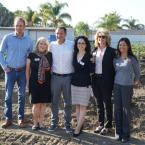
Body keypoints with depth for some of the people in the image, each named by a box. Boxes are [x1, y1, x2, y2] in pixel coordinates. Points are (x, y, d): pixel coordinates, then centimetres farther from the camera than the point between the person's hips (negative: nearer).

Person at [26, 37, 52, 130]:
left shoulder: (49, 55, 4)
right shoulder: (32, 55, 0)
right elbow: (27, 70, 4)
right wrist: (28, 82, 3)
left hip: (46, 83, 2)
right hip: (34, 83, -2)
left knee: (43, 103, 7)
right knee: (36, 104, 1)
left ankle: (41, 122, 20)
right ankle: (35, 123, 15)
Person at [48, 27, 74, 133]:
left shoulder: (72, 45, -4)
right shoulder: (52, 45, 3)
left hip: (68, 77, -1)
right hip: (55, 77, 2)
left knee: (68, 102, 8)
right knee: (54, 101, 9)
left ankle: (68, 124, 19)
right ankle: (54, 123, 21)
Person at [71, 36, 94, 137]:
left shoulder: (89, 56, -5)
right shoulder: (74, 55, 6)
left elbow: (92, 71, -6)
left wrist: (91, 62, -16)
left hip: (85, 84, -5)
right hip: (74, 83, 5)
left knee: (83, 106, -1)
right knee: (77, 106, 9)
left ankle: (78, 128, 0)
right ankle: (80, 125, 19)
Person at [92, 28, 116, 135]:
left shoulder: (111, 51, -6)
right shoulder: (94, 51, 9)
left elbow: (114, 67, -8)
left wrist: (112, 81, -12)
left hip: (106, 80, -5)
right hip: (96, 79, 5)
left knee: (107, 103, 5)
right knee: (99, 103, 14)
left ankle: (108, 125, 18)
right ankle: (101, 124, 26)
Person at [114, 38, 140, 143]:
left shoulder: (132, 59, -7)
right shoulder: (116, 59, 4)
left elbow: (137, 72, 7)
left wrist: (136, 81, 15)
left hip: (127, 86, -4)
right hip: (117, 86, 4)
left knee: (126, 109, 0)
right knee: (117, 109, 7)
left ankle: (126, 133, 10)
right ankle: (118, 132, 18)